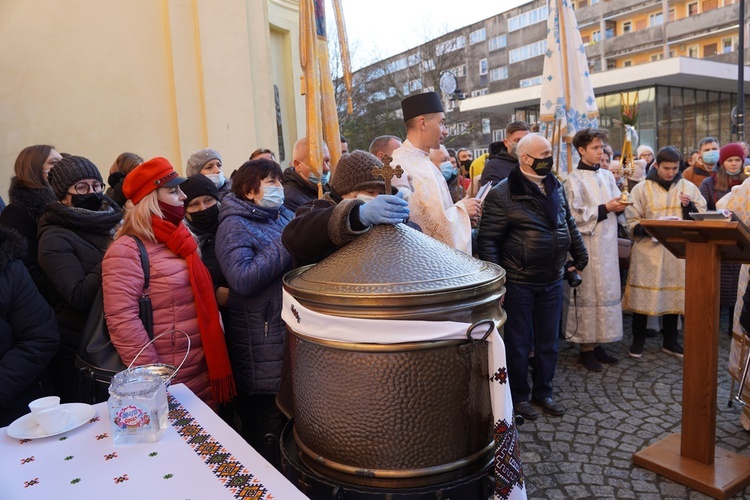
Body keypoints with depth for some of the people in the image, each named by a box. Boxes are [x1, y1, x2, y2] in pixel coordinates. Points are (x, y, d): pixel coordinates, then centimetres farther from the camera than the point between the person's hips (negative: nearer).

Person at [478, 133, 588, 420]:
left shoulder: (555, 187, 9)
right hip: (519, 282, -6)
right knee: (519, 342, 7)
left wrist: (580, 257, 19)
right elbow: (487, 238, -14)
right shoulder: (502, 194, -13)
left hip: (553, 281, 6)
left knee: (548, 341, 15)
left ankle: (543, 391, 32)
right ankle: (519, 396, 25)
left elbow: (569, 224, 20)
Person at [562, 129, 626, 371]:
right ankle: (586, 348, 9)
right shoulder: (574, 180, -7)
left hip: (608, 243, 7)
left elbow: (615, 206, 18)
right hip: (587, 245, -6)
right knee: (587, 293, -2)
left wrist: (620, 206, -3)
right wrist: (605, 208, -14)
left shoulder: (607, 176, 12)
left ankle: (596, 344, 20)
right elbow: (575, 216, -13)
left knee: (606, 291, 9)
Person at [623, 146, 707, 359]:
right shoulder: (642, 189, 0)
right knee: (643, 295, 1)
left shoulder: (688, 187, 7)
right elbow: (632, 223, -3)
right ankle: (638, 341, 16)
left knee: (673, 296, 9)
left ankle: (670, 341, 24)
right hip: (648, 250, -2)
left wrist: (690, 206, -11)